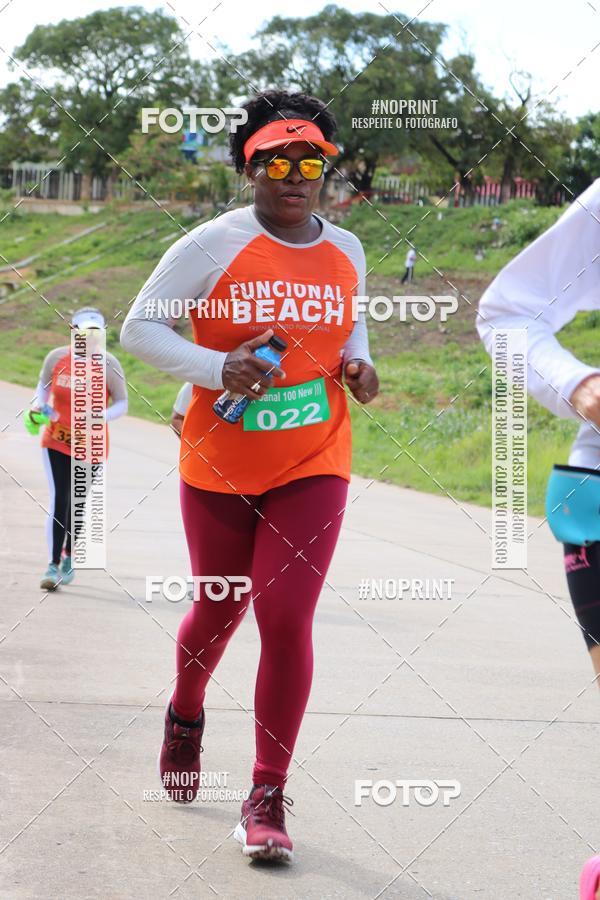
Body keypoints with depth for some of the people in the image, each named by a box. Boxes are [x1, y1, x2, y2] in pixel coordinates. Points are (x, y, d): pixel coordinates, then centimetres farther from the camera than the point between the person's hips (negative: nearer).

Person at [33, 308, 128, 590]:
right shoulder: (56, 358, -8)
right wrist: (38, 407, -11)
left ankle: (68, 557, 32)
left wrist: (100, 418, -25)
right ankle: (53, 565, -7)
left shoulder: (109, 365, -13)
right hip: (56, 442, 0)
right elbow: (43, 387, 9)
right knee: (58, 502, -11)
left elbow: (121, 403, -7)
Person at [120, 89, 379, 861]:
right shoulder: (215, 244, -10)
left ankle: (267, 798, -3)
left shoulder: (345, 251, 4)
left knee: (287, 619, -11)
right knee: (219, 609, 15)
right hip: (221, 466, -1)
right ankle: (185, 717, 49)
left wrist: (358, 365, 0)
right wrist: (217, 370, -22)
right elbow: (139, 327, -8)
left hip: (312, 467, 1)